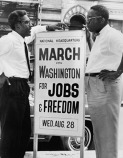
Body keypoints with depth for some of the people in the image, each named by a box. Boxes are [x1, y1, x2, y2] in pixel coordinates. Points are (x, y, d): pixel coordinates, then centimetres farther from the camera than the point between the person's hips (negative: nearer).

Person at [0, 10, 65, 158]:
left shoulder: (23, 39, 13)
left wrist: (49, 27, 25)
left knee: (25, 129, 16)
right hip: (12, 87, -10)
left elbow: (34, 31, 35)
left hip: (22, 87, 10)